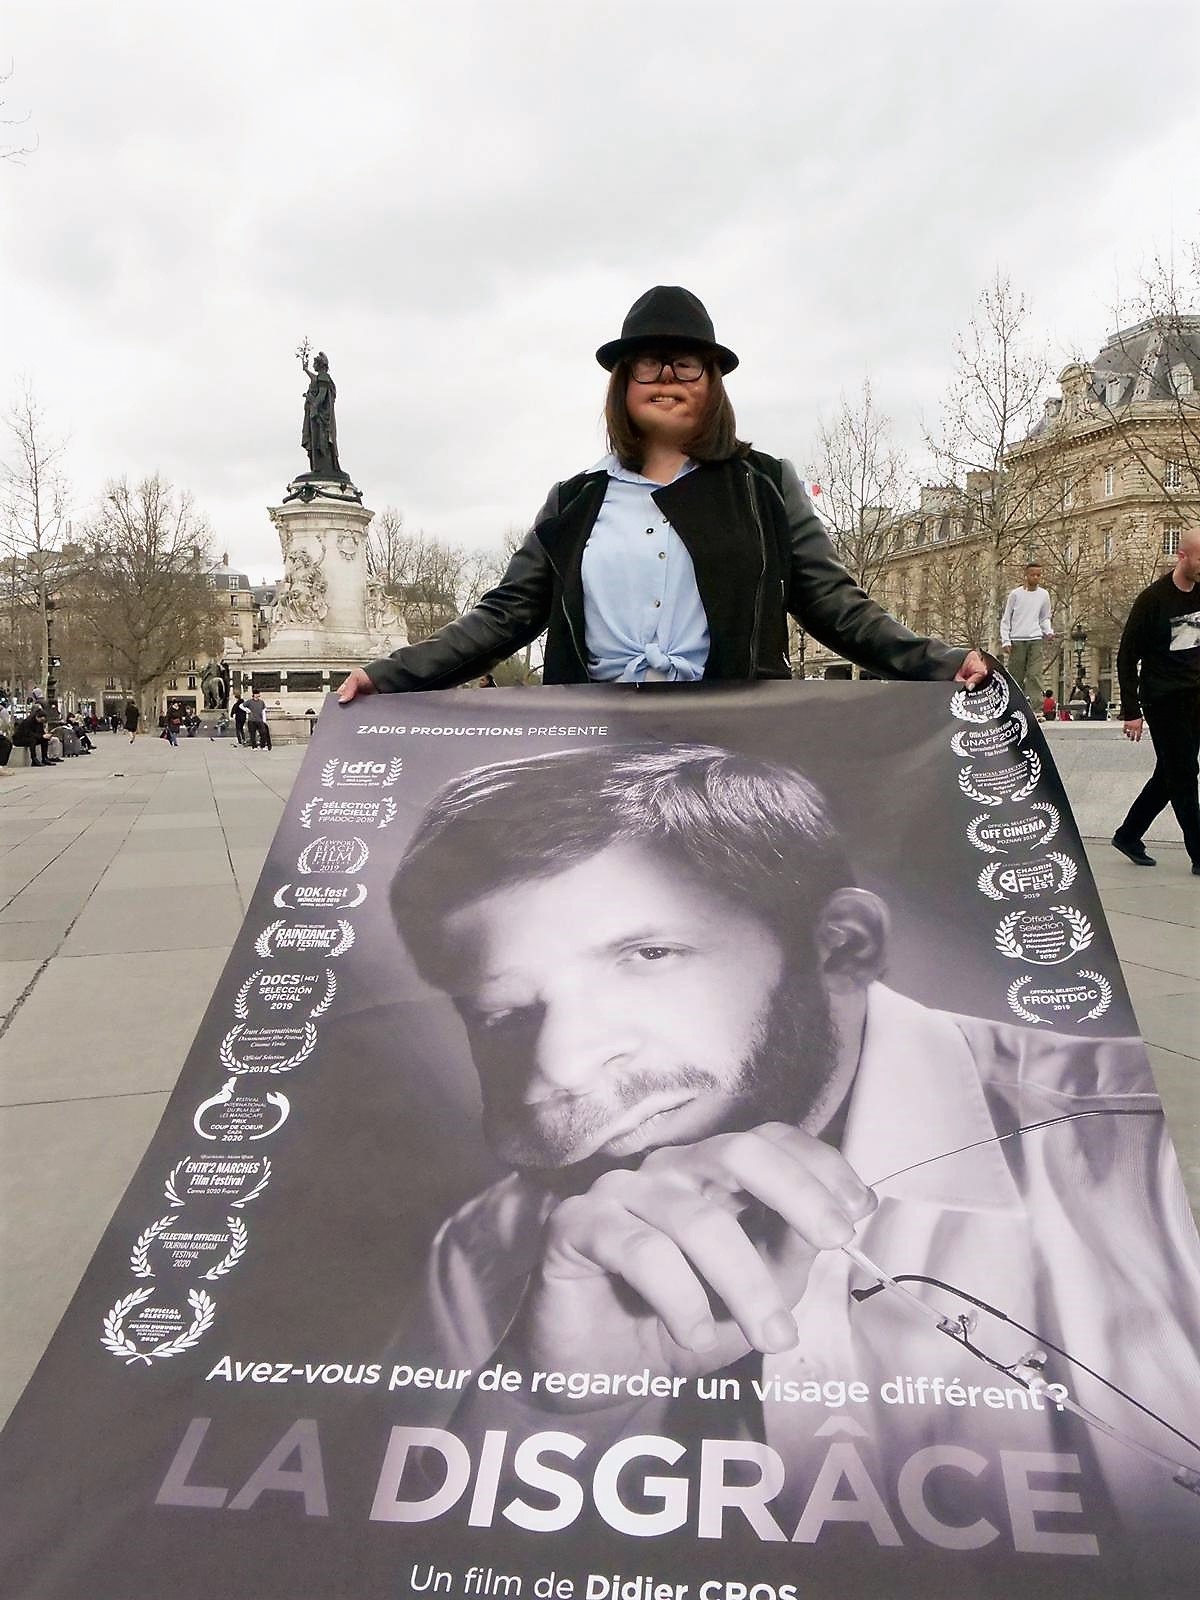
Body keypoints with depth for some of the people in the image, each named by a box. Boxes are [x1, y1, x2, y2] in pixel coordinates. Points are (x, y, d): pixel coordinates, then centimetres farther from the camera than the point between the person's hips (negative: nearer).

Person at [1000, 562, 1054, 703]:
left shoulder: (1044, 595, 11)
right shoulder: (1016, 594, 3)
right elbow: (1005, 619, 6)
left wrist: (1048, 631, 1)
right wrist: (1005, 641, -4)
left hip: (1036, 640, 2)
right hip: (1017, 640, -1)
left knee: (1034, 675, -12)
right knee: (1016, 676, 0)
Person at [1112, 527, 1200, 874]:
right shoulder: (1153, 600, -12)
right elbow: (1127, 657, -9)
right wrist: (1131, 711, -12)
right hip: (1163, 701, -6)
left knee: (1169, 775, 10)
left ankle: (1128, 835, 24)